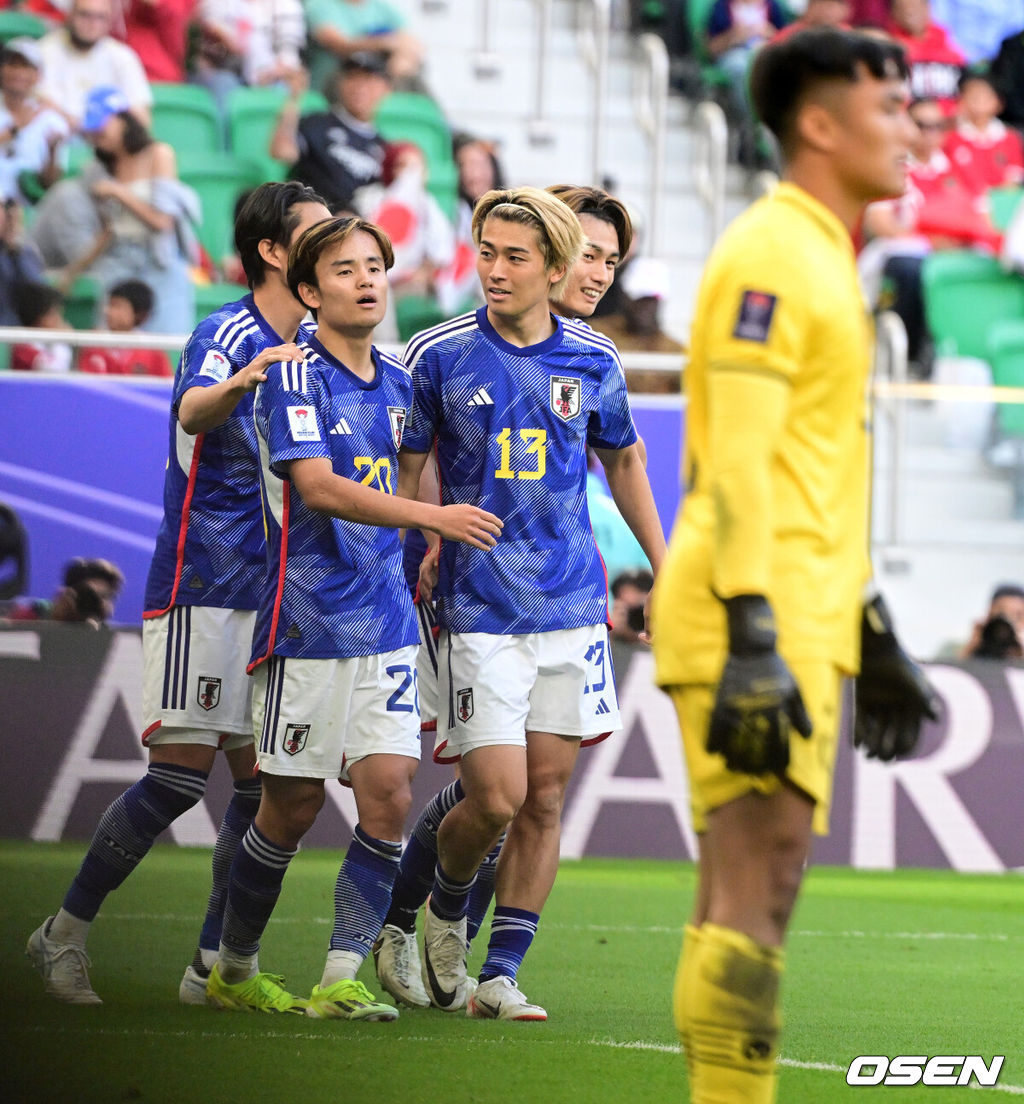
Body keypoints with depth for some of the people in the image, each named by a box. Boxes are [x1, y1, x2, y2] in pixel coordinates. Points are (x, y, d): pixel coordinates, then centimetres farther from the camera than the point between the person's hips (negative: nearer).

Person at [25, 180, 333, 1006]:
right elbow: (193, 412, -33)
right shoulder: (227, 335, -11)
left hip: (272, 597, 8)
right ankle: (65, 934, 5)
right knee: (181, 775, -9)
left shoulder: (303, 348, 13)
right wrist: (237, 384, -56)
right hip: (202, 589, -8)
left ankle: (214, 966, 7)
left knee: (265, 783, 2)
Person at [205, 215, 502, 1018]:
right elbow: (318, 487, -24)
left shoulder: (397, 381, 11)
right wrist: (432, 516, -33)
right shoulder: (295, 377, -11)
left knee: (389, 793, -7)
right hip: (307, 622, -6)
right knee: (293, 806, 2)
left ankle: (342, 978, -4)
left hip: (385, 625, 6)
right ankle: (235, 970, 20)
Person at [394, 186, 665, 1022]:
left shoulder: (591, 361, 3)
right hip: (480, 609, -3)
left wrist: (664, 568, 18)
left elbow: (623, 461, 19)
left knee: (545, 798, 1)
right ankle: (447, 909, 22)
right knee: (496, 799, -9)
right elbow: (402, 477, 4)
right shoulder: (439, 356, -5)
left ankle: (500, 978, 9)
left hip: (573, 603, 3)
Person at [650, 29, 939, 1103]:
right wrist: (753, 641, -26)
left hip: (798, 623, 10)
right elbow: (734, 463, -19)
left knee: (740, 898, 9)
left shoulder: (821, 260, 21)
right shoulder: (769, 254, -11)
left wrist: (869, 632, 27)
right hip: (755, 622, -10)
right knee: (757, 884, -13)